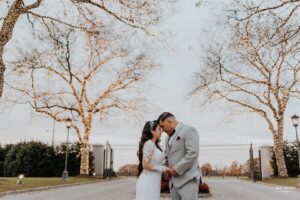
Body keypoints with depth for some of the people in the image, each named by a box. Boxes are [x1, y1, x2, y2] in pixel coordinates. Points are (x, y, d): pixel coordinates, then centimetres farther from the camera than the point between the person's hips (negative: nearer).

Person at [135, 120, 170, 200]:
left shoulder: (154, 145, 14)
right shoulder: (149, 144, -13)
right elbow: (145, 165, -19)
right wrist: (162, 168, -11)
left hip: (153, 182, 9)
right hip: (148, 182, -9)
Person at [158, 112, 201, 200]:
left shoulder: (189, 130, -8)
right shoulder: (168, 138, 19)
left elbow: (192, 154, -19)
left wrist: (176, 169, -16)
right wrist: (167, 169, 8)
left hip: (188, 179, -8)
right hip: (174, 181, 8)